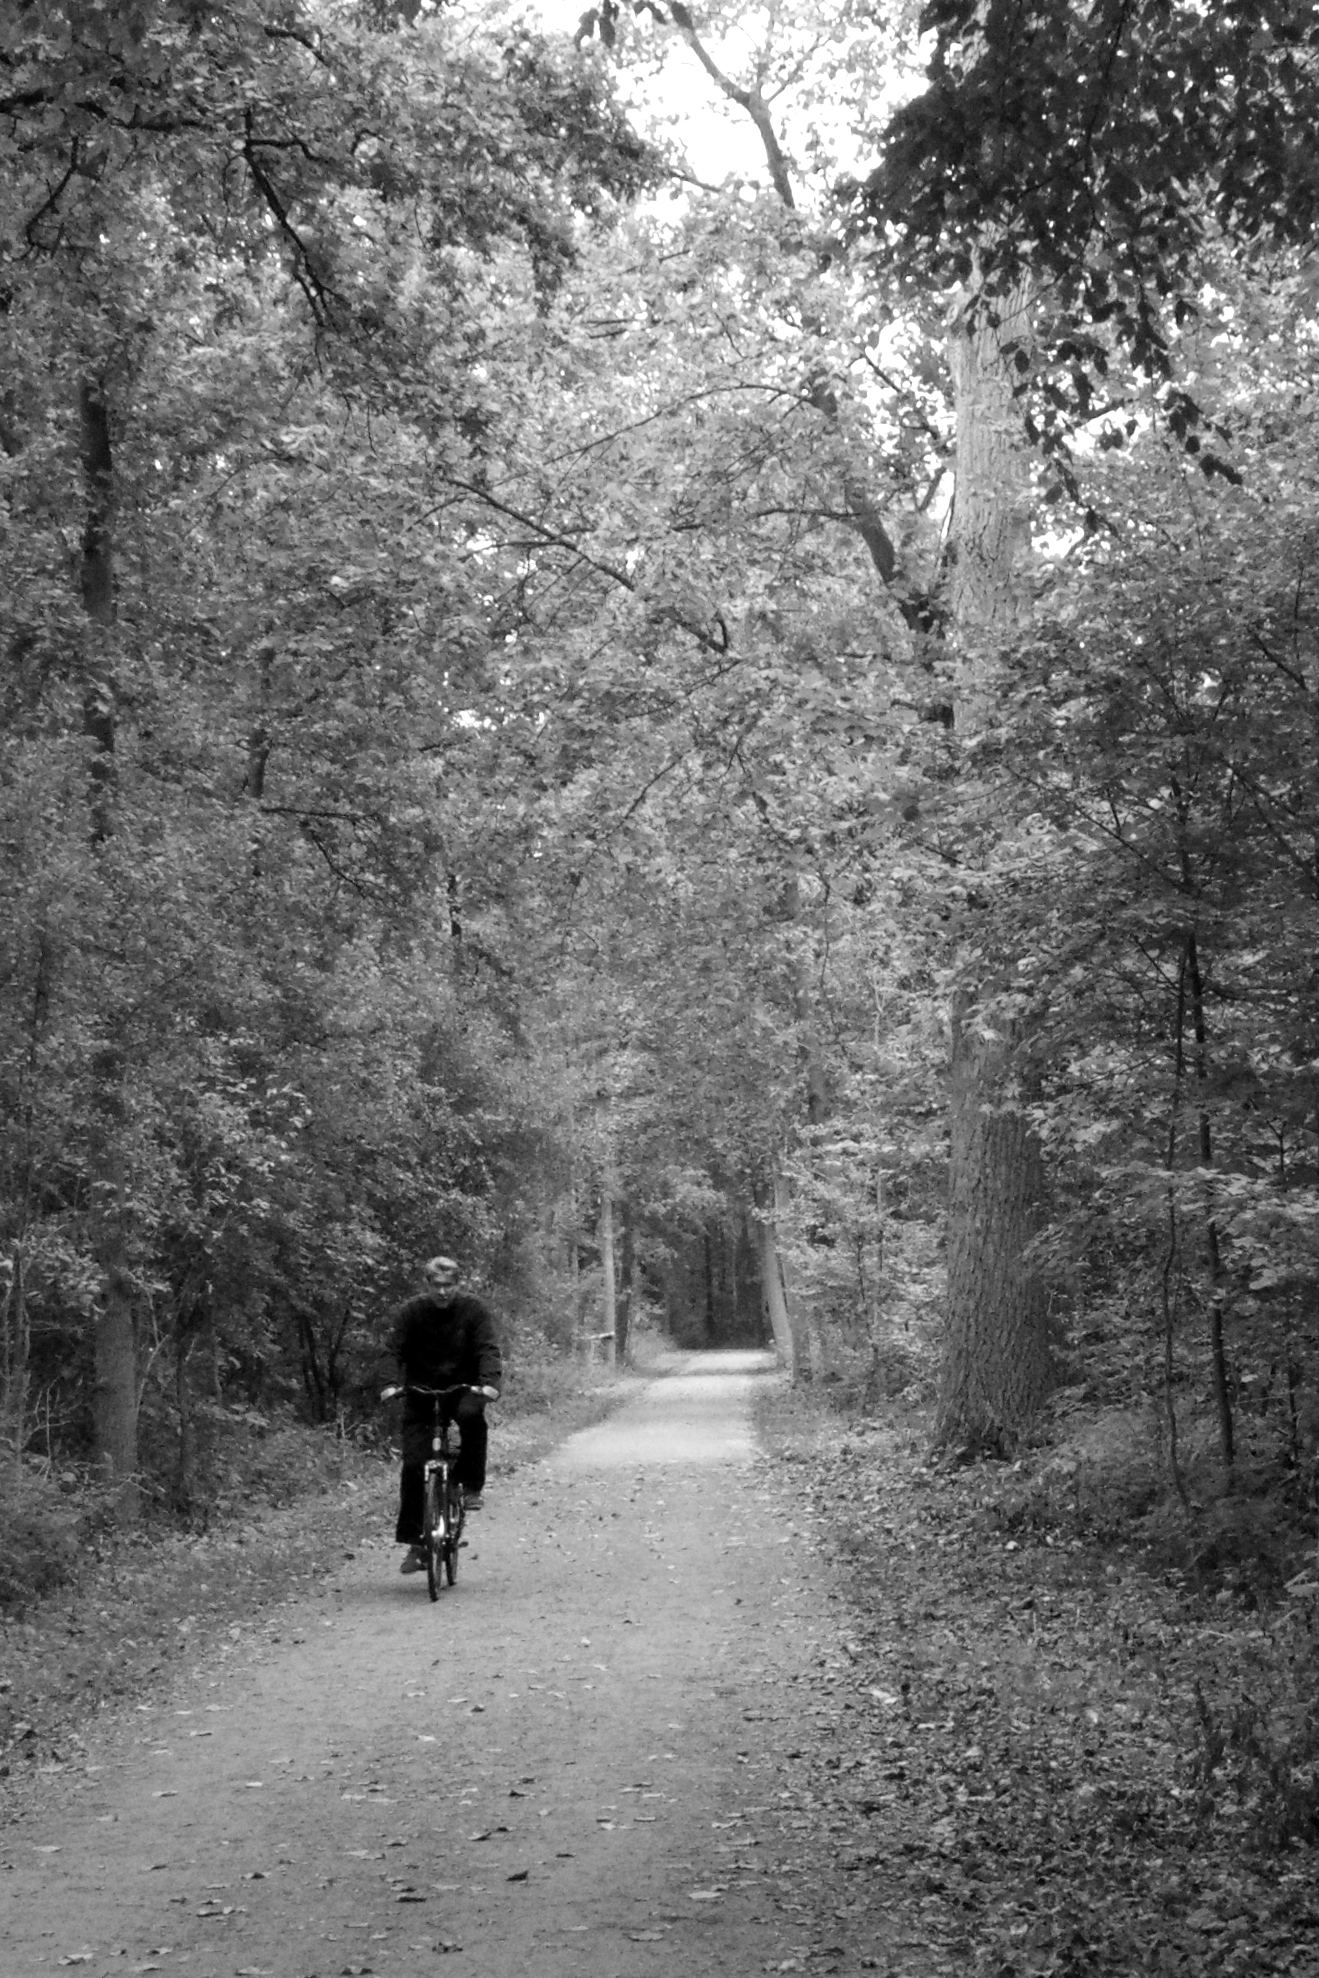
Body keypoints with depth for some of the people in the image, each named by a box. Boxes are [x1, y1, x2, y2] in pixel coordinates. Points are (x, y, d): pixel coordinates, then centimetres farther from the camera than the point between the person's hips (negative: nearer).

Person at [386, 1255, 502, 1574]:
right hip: (421, 1393, 1)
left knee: (471, 1415, -36)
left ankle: (472, 1487, -15)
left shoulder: (472, 1309, -7)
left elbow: (488, 1349, -15)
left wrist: (490, 1382, -33)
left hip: (463, 1389, -1)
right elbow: (394, 1352, -12)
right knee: (413, 1465, -9)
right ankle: (414, 1544, 0)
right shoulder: (410, 1312, -6)